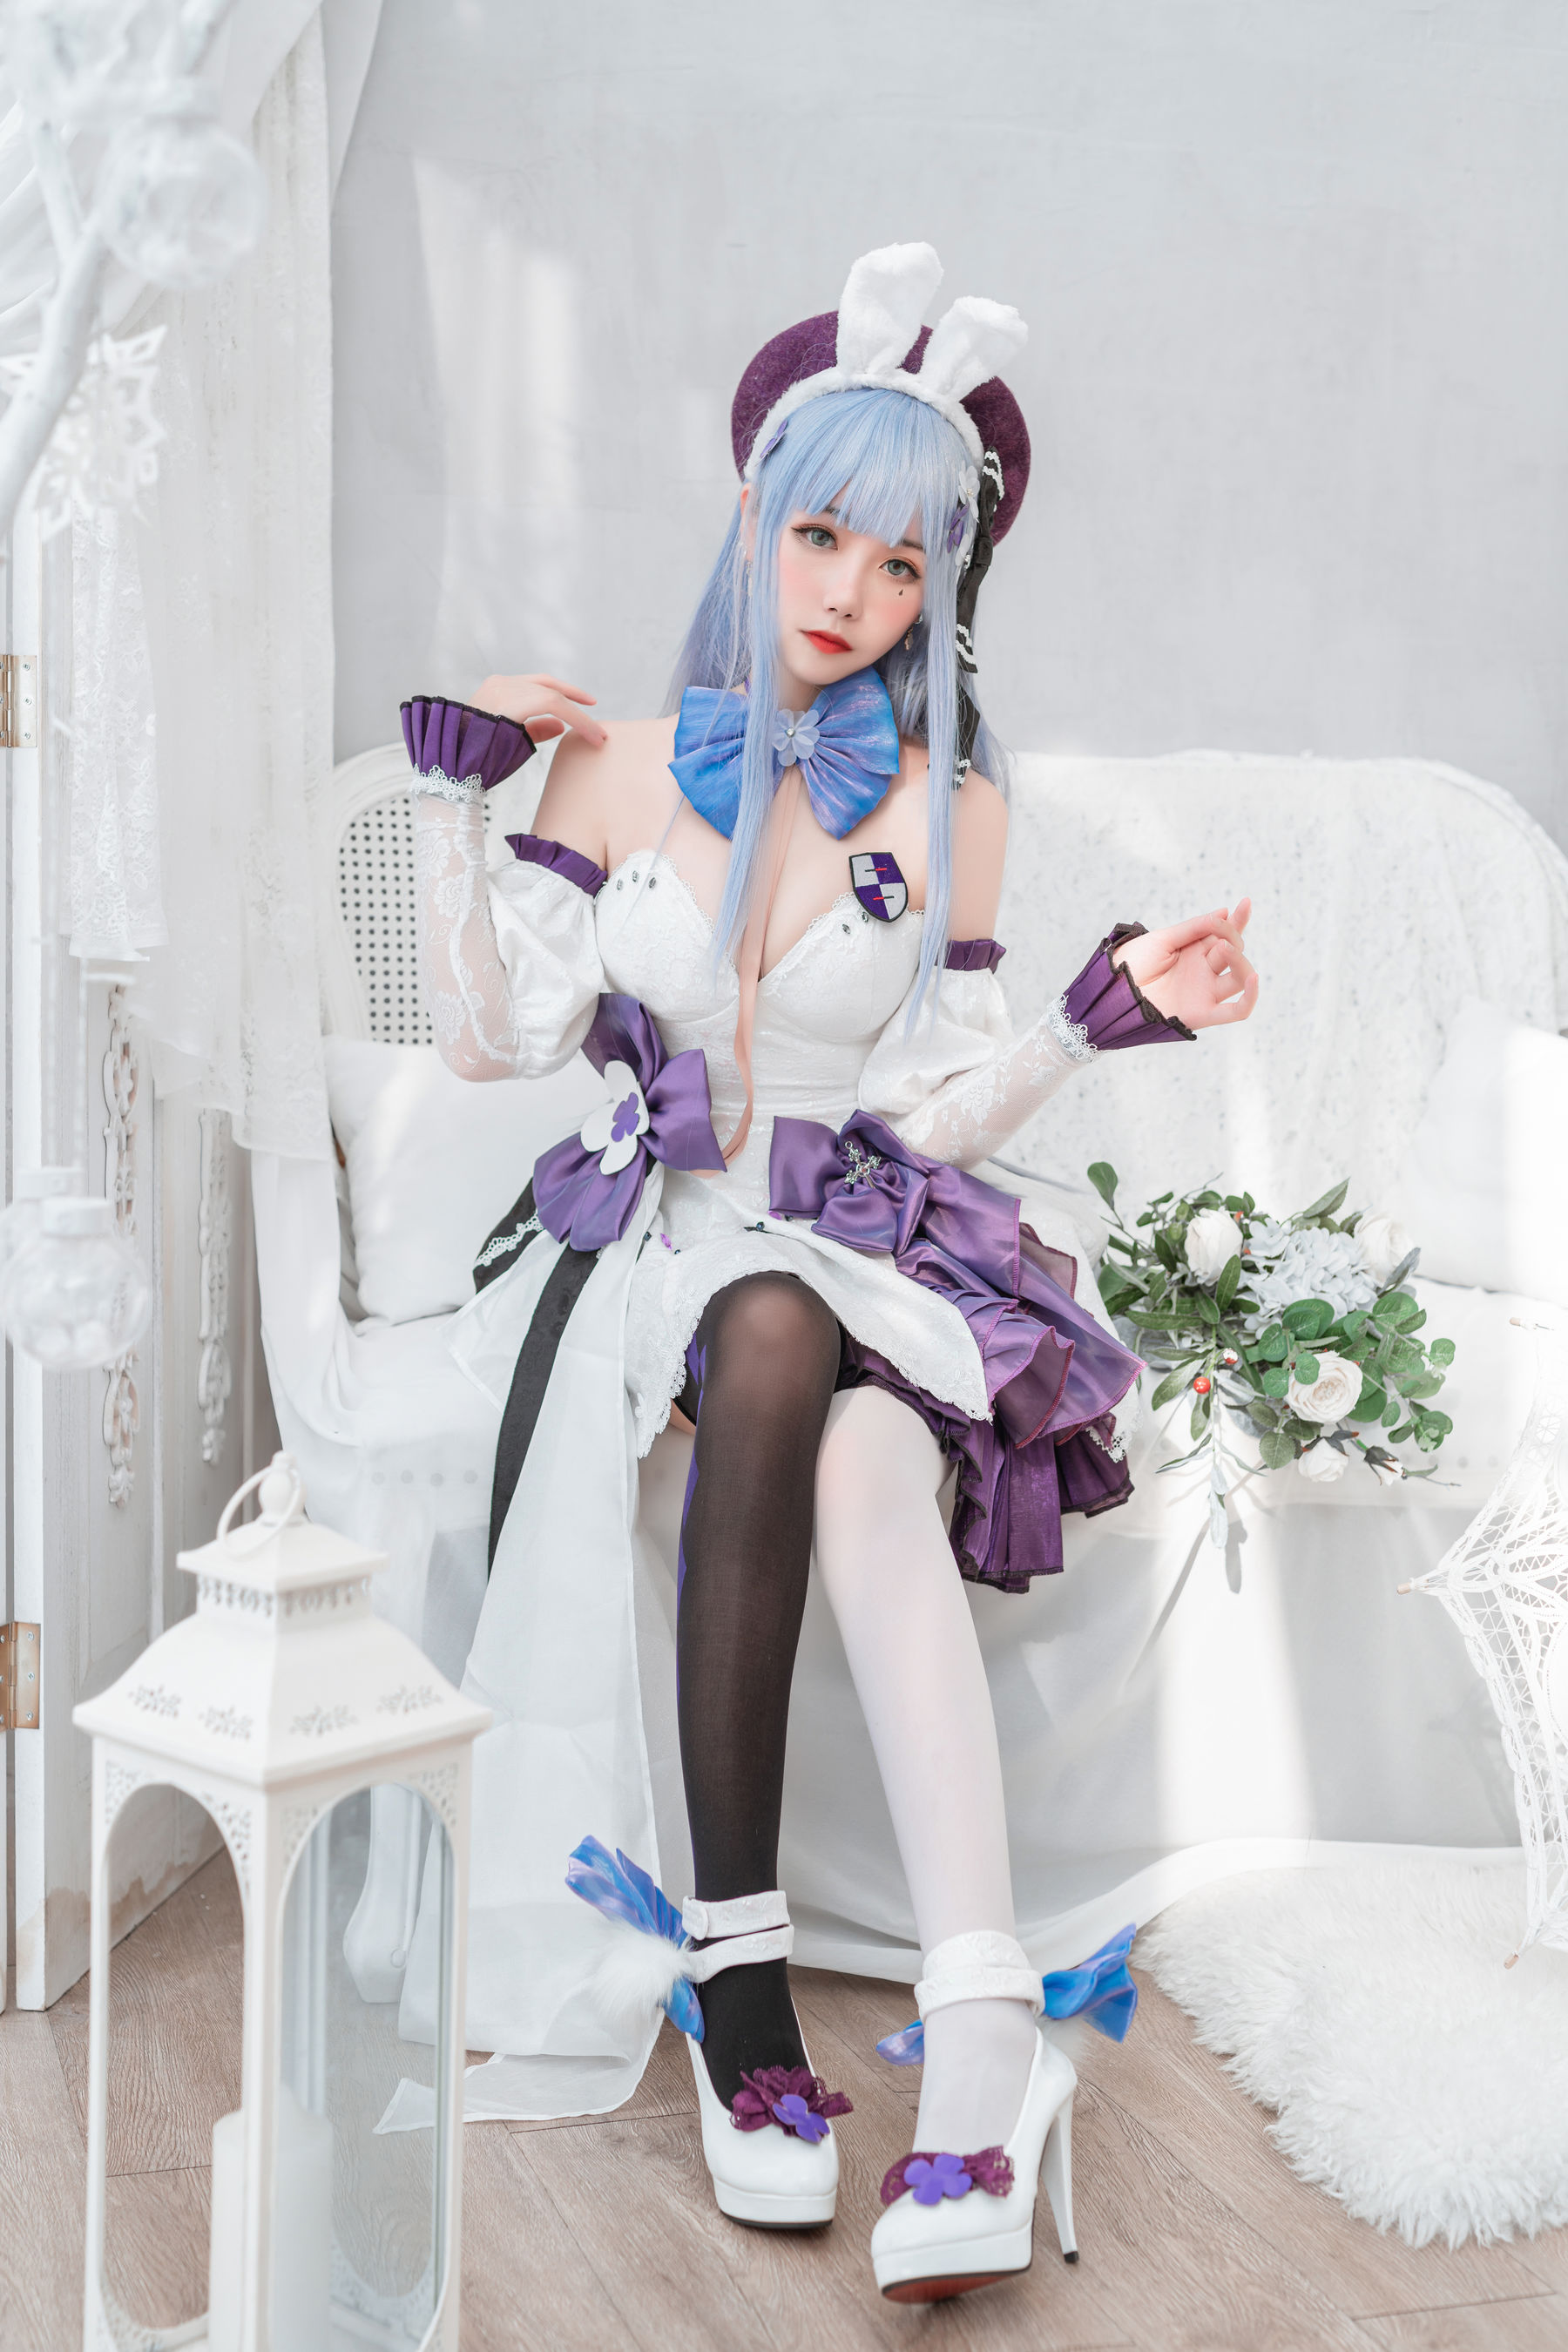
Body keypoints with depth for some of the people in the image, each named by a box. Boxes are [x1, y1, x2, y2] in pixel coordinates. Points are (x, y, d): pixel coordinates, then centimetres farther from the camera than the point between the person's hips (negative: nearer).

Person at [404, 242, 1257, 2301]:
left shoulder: (951, 806, 7)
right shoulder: (619, 764, 9)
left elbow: (931, 1110, 0)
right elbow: (491, 1036, 4)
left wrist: (1093, 1019, -16)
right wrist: (450, 793, 1)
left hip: (867, 1239, 0)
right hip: (652, 1230, 0)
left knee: (874, 1475, -35)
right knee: (775, 1340, -36)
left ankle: (986, 2038, -43)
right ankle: (738, 1973, -33)